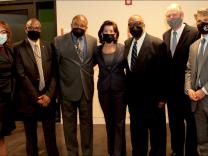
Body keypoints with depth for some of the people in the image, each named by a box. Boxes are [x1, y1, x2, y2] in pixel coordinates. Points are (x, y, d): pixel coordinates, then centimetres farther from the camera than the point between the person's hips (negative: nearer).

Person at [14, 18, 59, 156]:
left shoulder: (48, 46, 6)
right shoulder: (18, 48, -3)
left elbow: (54, 73, 2)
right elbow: (21, 75, -9)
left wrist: (49, 94, -9)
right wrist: (36, 97, -12)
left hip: (48, 97, 2)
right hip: (29, 99, -1)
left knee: (50, 134, 9)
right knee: (31, 135, 14)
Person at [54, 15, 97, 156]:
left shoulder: (93, 41, 2)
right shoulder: (59, 40, -5)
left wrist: (86, 69, 4)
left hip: (86, 88, 2)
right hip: (68, 88, -2)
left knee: (87, 122, 14)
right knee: (69, 123, 12)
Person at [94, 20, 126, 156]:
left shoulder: (123, 48, -3)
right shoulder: (97, 50, 3)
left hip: (120, 89, -2)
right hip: (104, 90, 3)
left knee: (119, 122, 3)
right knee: (109, 122, 15)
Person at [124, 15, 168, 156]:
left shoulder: (158, 44, -13)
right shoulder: (127, 44, 5)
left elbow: (164, 72, -13)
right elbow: (128, 68, 10)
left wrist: (162, 97, -13)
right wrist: (127, 92, 7)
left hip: (153, 98, -5)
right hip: (134, 98, 5)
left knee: (157, 132, 12)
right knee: (137, 131, 20)